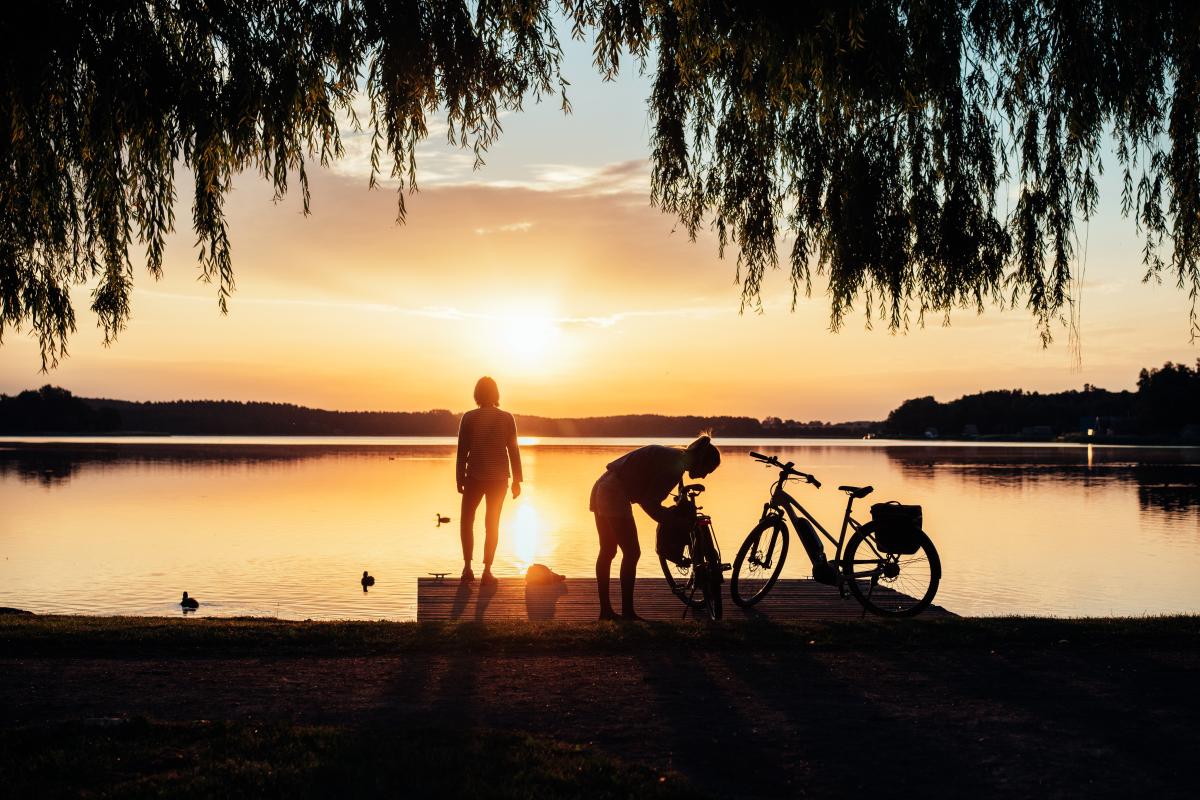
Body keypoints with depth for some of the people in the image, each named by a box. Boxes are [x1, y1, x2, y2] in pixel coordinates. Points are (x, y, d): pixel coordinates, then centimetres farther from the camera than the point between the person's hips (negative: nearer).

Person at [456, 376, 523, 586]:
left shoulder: (469, 417, -6)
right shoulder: (506, 418, -2)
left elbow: (462, 450, -4)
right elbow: (513, 450, -1)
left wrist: (459, 478, 3)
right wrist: (517, 480, 5)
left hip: (475, 476, -1)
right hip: (499, 477, 1)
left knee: (466, 520, 15)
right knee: (492, 524, 9)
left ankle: (468, 567, 7)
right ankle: (487, 571, 5)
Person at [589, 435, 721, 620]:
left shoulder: (671, 456, 15)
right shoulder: (675, 465, -15)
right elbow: (649, 503, -17)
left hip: (602, 488, 11)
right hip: (614, 494, -11)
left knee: (607, 552, 15)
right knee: (631, 553, -5)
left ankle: (605, 610, 22)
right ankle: (628, 613, -2)